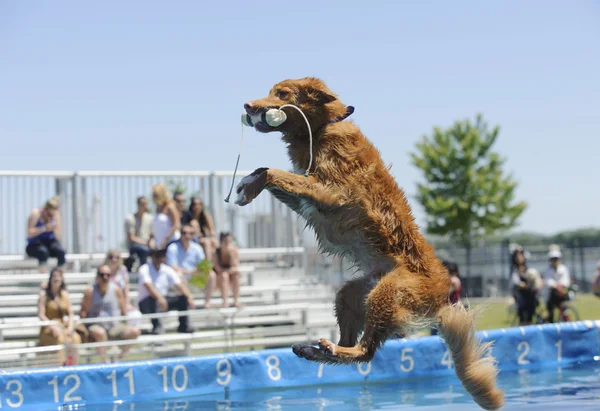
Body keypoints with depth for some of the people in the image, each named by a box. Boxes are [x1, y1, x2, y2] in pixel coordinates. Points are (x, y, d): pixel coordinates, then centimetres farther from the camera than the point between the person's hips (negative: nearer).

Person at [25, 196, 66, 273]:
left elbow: (58, 237, 0)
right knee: (43, 252, -37)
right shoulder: (36, 213, -12)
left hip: (49, 242, 3)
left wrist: (54, 228, -20)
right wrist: (44, 229, -27)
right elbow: (30, 233, -18)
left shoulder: (56, 215, 0)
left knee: (61, 252, -28)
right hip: (34, 244, -3)